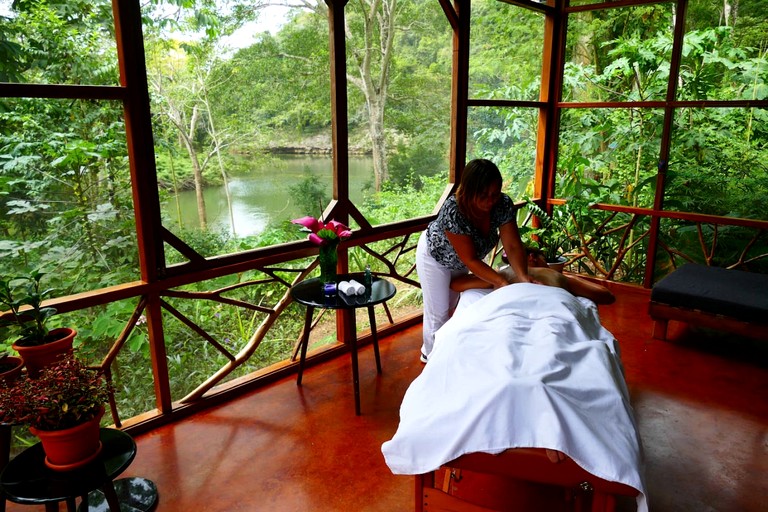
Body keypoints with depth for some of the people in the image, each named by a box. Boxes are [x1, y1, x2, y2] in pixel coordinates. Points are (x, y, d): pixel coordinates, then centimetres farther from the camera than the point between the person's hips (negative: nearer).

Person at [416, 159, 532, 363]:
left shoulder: (503, 204, -28)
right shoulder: (453, 212, -41)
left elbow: (513, 246, -25)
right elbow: (471, 260, -36)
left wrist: (523, 277, -40)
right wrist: (502, 282, -41)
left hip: (460, 260, 6)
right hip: (435, 256, -5)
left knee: (454, 304, 23)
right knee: (439, 311, 4)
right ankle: (431, 355, 30)